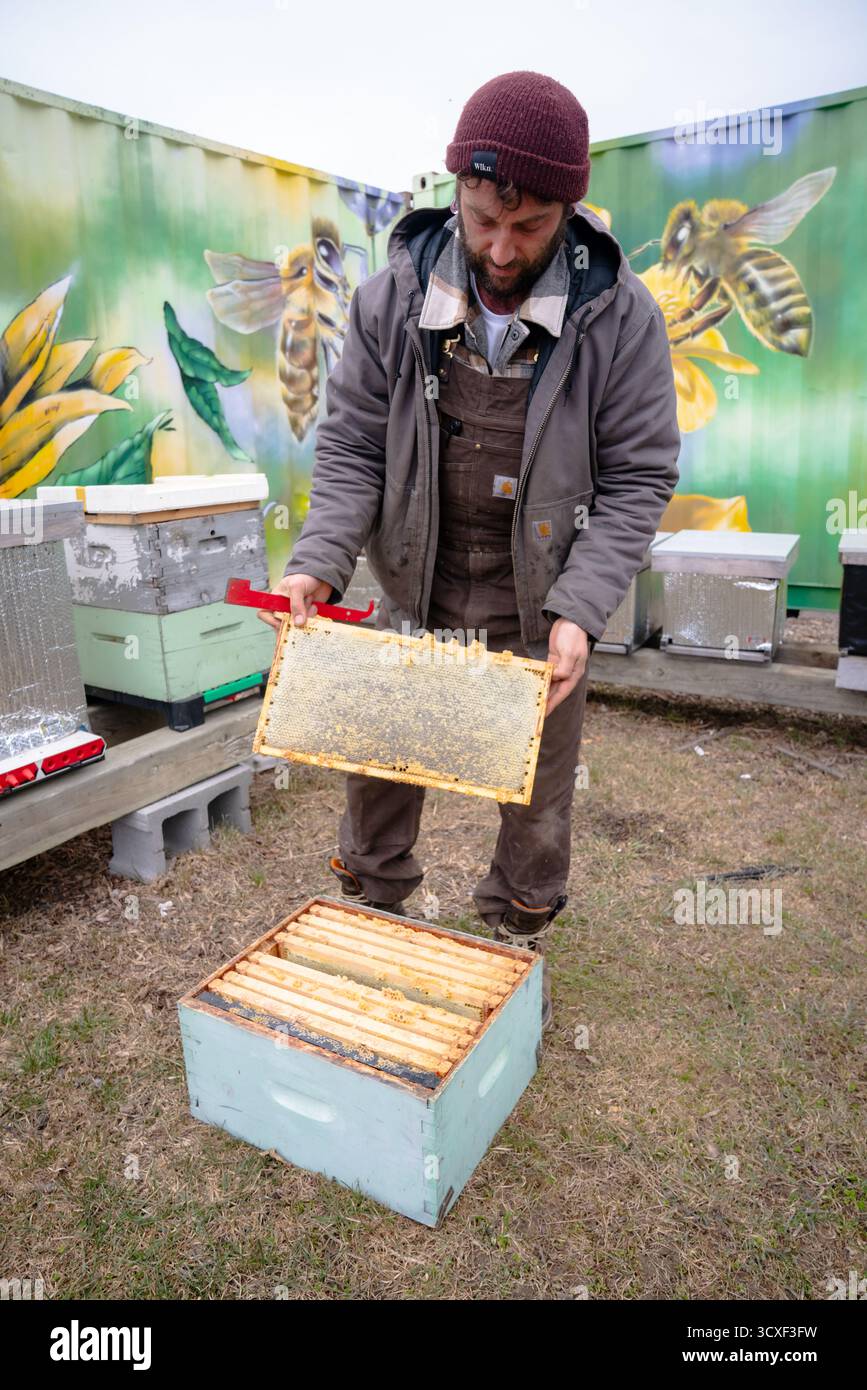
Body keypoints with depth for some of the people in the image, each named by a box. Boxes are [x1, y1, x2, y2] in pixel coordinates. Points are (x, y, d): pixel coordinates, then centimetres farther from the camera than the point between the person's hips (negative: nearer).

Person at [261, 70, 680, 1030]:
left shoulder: (619, 315, -11)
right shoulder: (393, 297, -7)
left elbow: (636, 477, -9)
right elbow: (351, 447, -4)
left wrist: (579, 607, -21)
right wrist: (320, 563, -20)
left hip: (539, 608, -1)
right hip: (414, 594, 1)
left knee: (537, 792, 13)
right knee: (379, 767, 12)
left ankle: (518, 941, 39)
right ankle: (371, 914, 38)